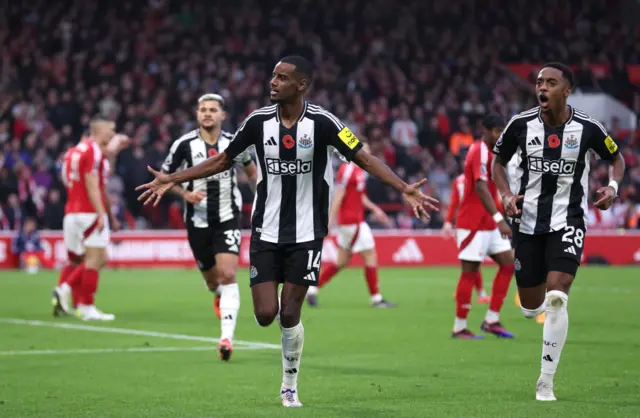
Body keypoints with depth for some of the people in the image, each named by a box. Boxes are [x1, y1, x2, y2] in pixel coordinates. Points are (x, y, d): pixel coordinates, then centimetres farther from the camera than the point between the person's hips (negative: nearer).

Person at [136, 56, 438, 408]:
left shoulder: (322, 123, -11)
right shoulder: (259, 121, -2)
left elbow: (365, 159, -9)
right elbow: (223, 160, 10)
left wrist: (404, 189, -22)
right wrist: (173, 180, 10)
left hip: (306, 234, -2)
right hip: (266, 231, 2)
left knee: (289, 314, -2)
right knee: (265, 315, -7)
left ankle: (289, 387, 18)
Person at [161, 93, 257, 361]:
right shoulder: (184, 145, -7)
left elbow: (251, 170, 18)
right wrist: (186, 194, -14)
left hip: (228, 218, -1)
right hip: (198, 220, 1)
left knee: (228, 275, -17)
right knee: (212, 279, 12)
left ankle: (227, 337, -20)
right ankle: (219, 296, 51)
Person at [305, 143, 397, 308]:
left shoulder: (359, 171, 14)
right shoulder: (347, 169, -15)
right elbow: (338, 196, -18)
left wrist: (374, 208, 16)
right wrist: (330, 220, -20)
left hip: (356, 219, 10)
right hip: (352, 221, -10)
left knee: (342, 261, 12)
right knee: (371, 256, -5)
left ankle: (312, 289, 16)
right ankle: (376, 298, 1)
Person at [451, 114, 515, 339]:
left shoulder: (486, 152, 15)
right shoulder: (480, 152, -16)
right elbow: (480, 188, -27)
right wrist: (499, 219, -34)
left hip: (488, 224, 10)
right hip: (473, 224, -10)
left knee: (508, 264, 5)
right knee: (469, 273, -5)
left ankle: (491, 320, 7)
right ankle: (459, 328, 2)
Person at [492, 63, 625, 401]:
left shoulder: (587, 128, -9)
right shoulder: (521, 124, -6)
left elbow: (616, 159, 9)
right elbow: (498, 161, 10)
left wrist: (613, 187, -11)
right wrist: (506, 194, -8)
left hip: (568, 221, -2)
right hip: (528, 221, 2)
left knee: (556, 296, -20)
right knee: (531, 308, 7)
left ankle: (546, 383, -10)